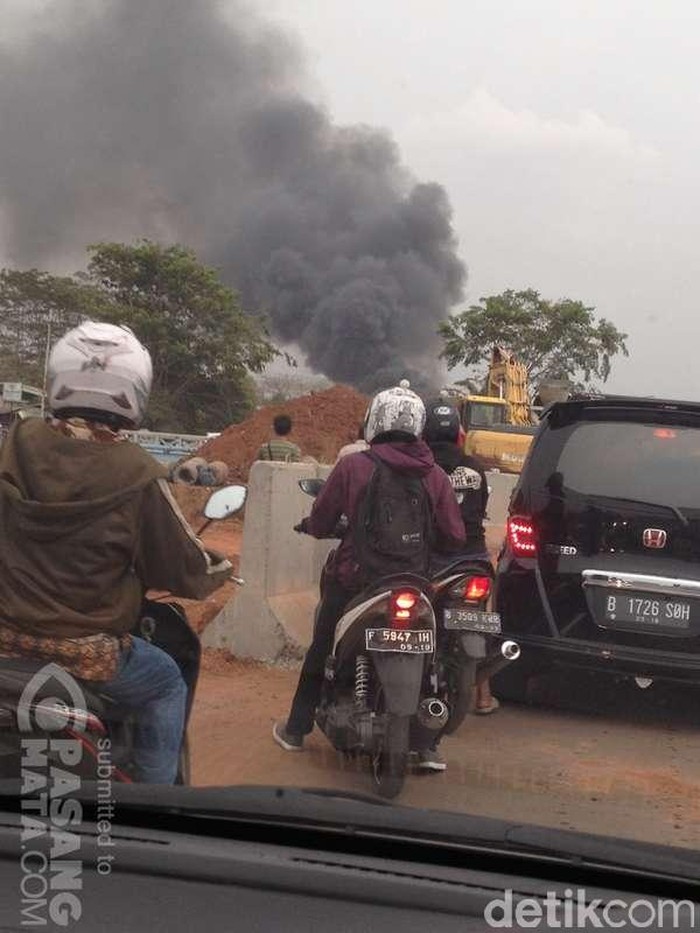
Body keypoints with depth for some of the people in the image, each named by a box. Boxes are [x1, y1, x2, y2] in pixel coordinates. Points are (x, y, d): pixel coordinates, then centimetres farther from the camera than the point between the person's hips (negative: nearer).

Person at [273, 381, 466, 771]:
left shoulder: (353, 466, -10)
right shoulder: (435, 475, -4)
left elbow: (319, 525, -5)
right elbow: (454, 537, -4)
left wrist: (309, 524, 18)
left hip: (354, 579, -1)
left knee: (321, 652, 17)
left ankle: (296, 729, 28)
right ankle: (425, 744, 11)